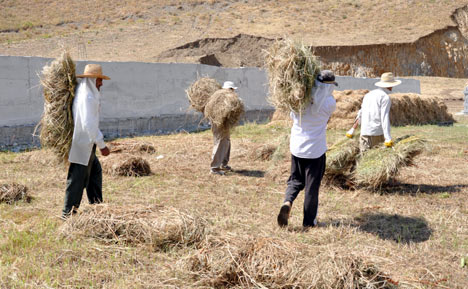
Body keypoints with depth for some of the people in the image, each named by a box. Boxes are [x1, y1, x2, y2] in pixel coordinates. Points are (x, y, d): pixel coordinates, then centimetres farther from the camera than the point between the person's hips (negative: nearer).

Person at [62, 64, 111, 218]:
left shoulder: (83, 92, 10)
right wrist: (102, 145, -22)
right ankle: (68, 212, 6)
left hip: (86, 144, 10)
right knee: (78, 178, -2)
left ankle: (96, 204, 30)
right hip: (83, 144, -10)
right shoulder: (87, 97, -21)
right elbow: (88, 125, -26)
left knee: (95, 171, 20)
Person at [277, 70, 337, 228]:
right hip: (316, 150, -3)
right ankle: (308, 221, 17)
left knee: (295, 180, 19)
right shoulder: (330, 102, -13)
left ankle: (287, 203, -9)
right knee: (312, 186, 9)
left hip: (297, 148, 3)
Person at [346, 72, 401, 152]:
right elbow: (385, 118, -15)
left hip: (364, 134, 6)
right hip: (377, 133, -5)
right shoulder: (385, 97, -4)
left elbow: (361, 113, 24)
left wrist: (352, 130, 33)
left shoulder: (369, 94, 17)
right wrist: (388, 139, -21)